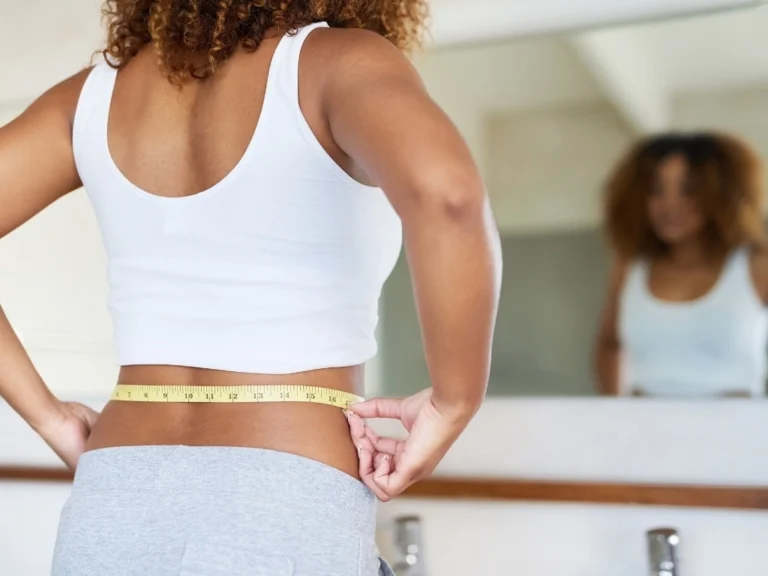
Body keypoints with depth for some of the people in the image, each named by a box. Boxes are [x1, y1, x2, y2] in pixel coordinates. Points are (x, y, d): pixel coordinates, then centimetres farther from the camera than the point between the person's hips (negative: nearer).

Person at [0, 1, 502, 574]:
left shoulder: (97, 91, 9)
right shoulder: (337, 61, -6)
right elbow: (444, 189, -27)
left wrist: (48, 416, 8)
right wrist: (455, 403, -14)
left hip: (113, 515, 5)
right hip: (280, 517, -5)